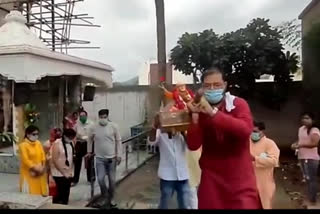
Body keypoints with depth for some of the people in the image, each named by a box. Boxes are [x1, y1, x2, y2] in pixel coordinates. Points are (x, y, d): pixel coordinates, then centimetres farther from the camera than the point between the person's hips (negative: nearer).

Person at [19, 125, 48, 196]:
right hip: (28, 174, -5)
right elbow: (25, 160, -16)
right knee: (29, 194, 0)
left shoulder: (38, 143, 6)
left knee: (40, 192, 10)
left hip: (40, 173, 5)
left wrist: (42, 168, -8)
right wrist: (35, 168, -19)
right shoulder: (23, 145, -11)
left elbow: (43, 157, 5)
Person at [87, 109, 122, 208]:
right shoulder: (93, 127, -6)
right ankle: (106, 195, 25)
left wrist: (119, 155, -5)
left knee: (112, 180, 7)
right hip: (99, 158, 1)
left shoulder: (114, 126, -10)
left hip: (112, 157, 0)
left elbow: (118, 141, -3)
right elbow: (90, 139, 11)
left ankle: (111, 199, 29)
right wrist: (89, 151, 14)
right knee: (100, 179, -5)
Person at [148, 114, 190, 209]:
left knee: (184, 205, 16)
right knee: (164, 204, 14)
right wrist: (155, 126, -44)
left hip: (182, 176, 2)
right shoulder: (160, 133, -6)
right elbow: (151, 141, -26)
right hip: (167, 176, -2)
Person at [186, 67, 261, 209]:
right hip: (211, 178, 2)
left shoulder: (239, 104, -5)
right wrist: (195, 115, -17)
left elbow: (246, 129, -26)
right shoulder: (199, 110, 1)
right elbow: (193, 145, -7)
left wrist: (213, 113, -30)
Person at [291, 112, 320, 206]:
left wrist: (300, 145, -23)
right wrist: (296, 144, 5)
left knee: (312, 179, -3)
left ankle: (312, 200, 6)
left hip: (311, 158, -9)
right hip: (302, 157, 9)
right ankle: (310, 197, 31)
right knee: (307, 178, 18)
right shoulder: (301, 129, 14)